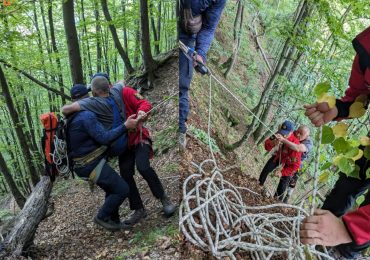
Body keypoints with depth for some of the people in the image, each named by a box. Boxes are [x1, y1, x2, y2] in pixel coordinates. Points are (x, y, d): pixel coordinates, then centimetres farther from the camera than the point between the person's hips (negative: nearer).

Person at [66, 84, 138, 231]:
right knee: (122, 190, -5)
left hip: (88, 163, 10)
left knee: (113, 190, 21)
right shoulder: (86, 115, -21)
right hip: (93, 166, -10)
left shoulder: (73, 117, 11)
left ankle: (113, 221, 30)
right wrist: (125, 126, -25)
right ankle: (102, 217, 12)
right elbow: (104, 138, -27)